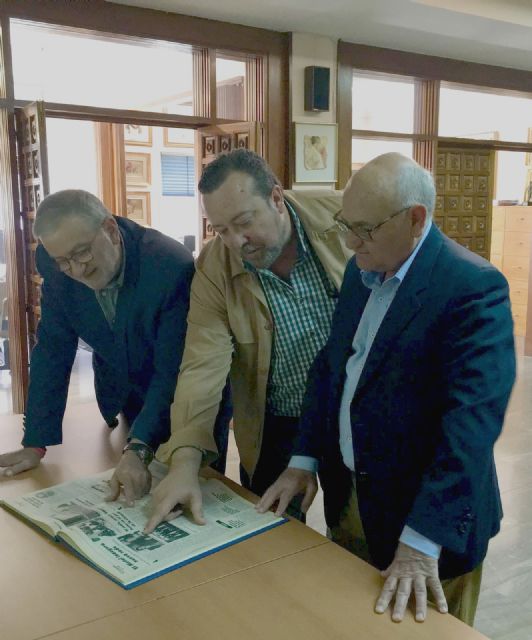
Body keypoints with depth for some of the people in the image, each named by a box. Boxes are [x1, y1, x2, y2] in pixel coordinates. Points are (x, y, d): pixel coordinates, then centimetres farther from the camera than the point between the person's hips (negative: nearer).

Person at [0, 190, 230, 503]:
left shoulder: (173, 266, -32)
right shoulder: (52, 263, -17)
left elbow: (173, 371, -31)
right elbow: (53, 347, -10)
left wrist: (139, 450, -41)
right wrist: (36, 443, -12)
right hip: (126, 401, 4)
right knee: (129, 502, 17)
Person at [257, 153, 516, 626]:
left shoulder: (475, 287, -21)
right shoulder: (361, 272, 3)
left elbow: (472, 419, -28)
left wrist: (422, 540, -30)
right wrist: (304, 460, 0)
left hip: (426, 516, -7)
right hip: (346, 498, 7)